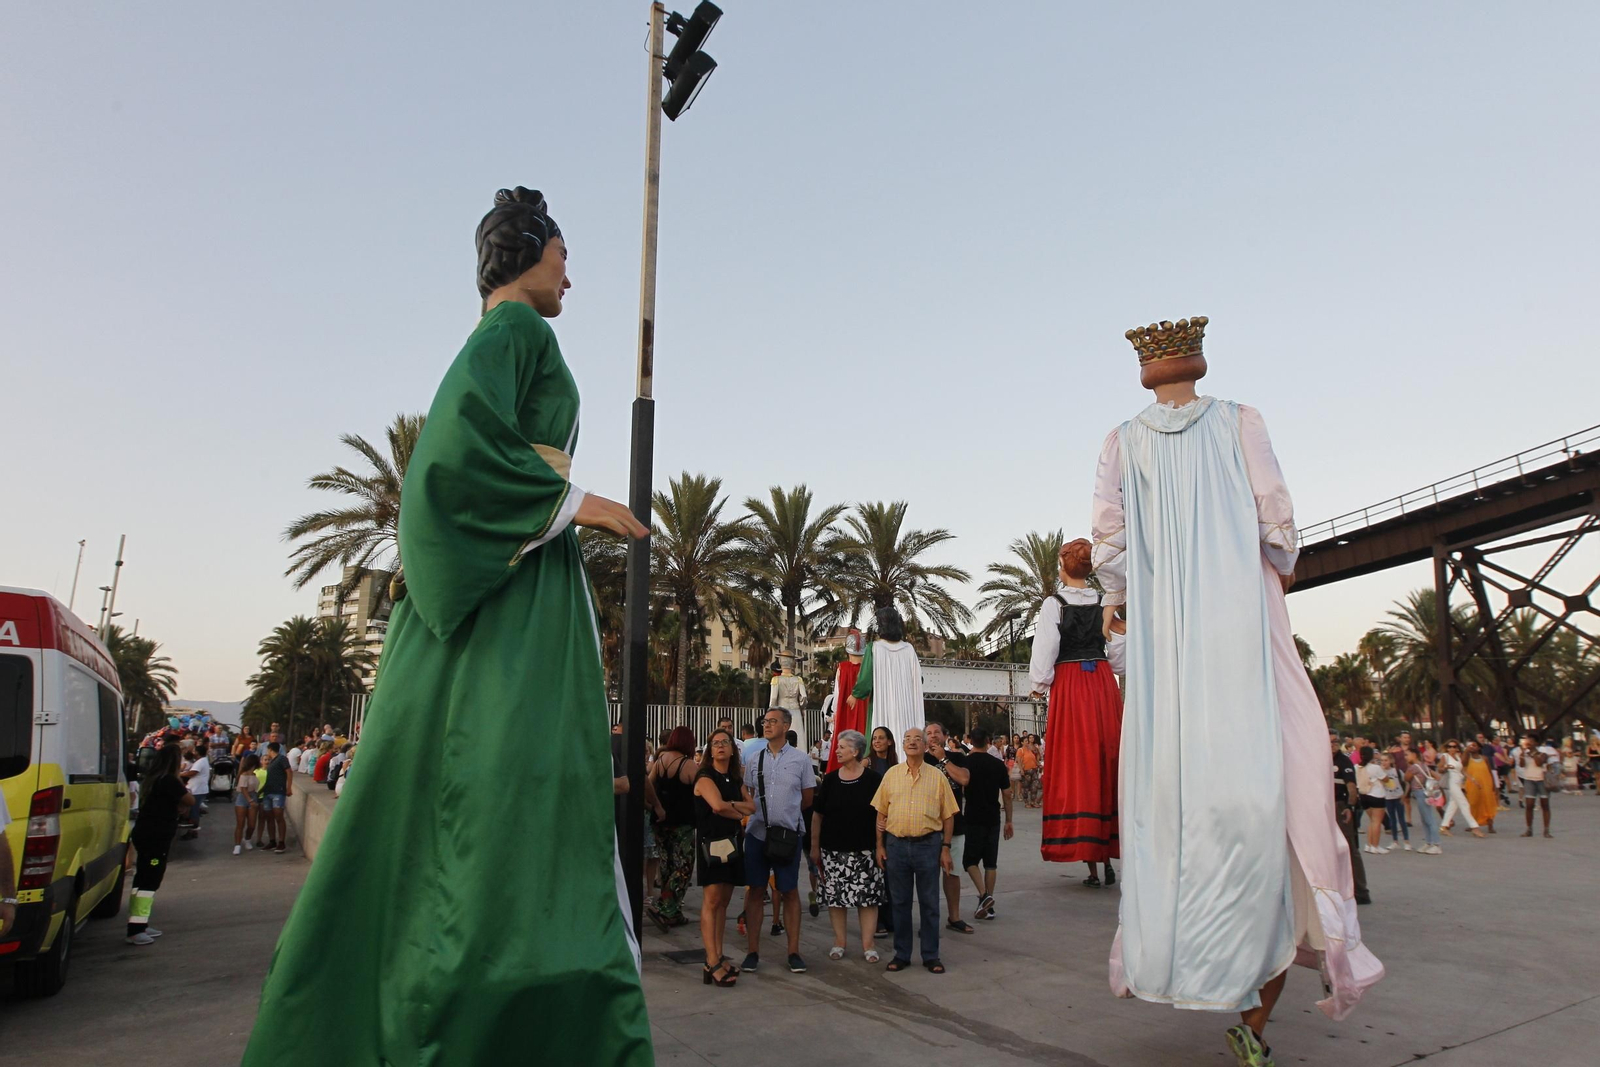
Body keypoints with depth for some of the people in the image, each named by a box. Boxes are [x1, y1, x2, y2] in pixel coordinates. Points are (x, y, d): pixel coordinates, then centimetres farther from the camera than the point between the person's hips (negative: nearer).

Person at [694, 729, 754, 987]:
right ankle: (712, 964, -11)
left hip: (732, 842, 7)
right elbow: (718, 805, -23)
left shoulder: (736, 779, 14)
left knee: (724, 900, 8)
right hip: (711, 842, -7)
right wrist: (739, 812, -5)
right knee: (712, 900, -10)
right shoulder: (705, 777, -7)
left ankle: (719, 956, 14)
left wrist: (729, 805, -14)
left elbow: (751, 806, 3)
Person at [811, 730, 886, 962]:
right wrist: (815, 846, 7)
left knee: (867, 896, -1)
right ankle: (839, 943, 18)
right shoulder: (830, 779, 5)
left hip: (864, 849, -2)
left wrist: (880, 845, -11)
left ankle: (867, 945, 10)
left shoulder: (874, 779, -3)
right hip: (833, 849, 3)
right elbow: (817, 814, 9)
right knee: (835, 896, 5)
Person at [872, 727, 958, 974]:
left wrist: (946, 848, -1)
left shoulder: (937, 777, 1)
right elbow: (880, 812, 8)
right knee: (899, 902, 9)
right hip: (896, 844, 1)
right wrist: (880, 845, 4)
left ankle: (931, 955, 18)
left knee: (929, 903, 6)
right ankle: (901, 954, 21)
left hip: (928, 844, -1)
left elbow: (948, 816, 4)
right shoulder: (891, 774, 4)